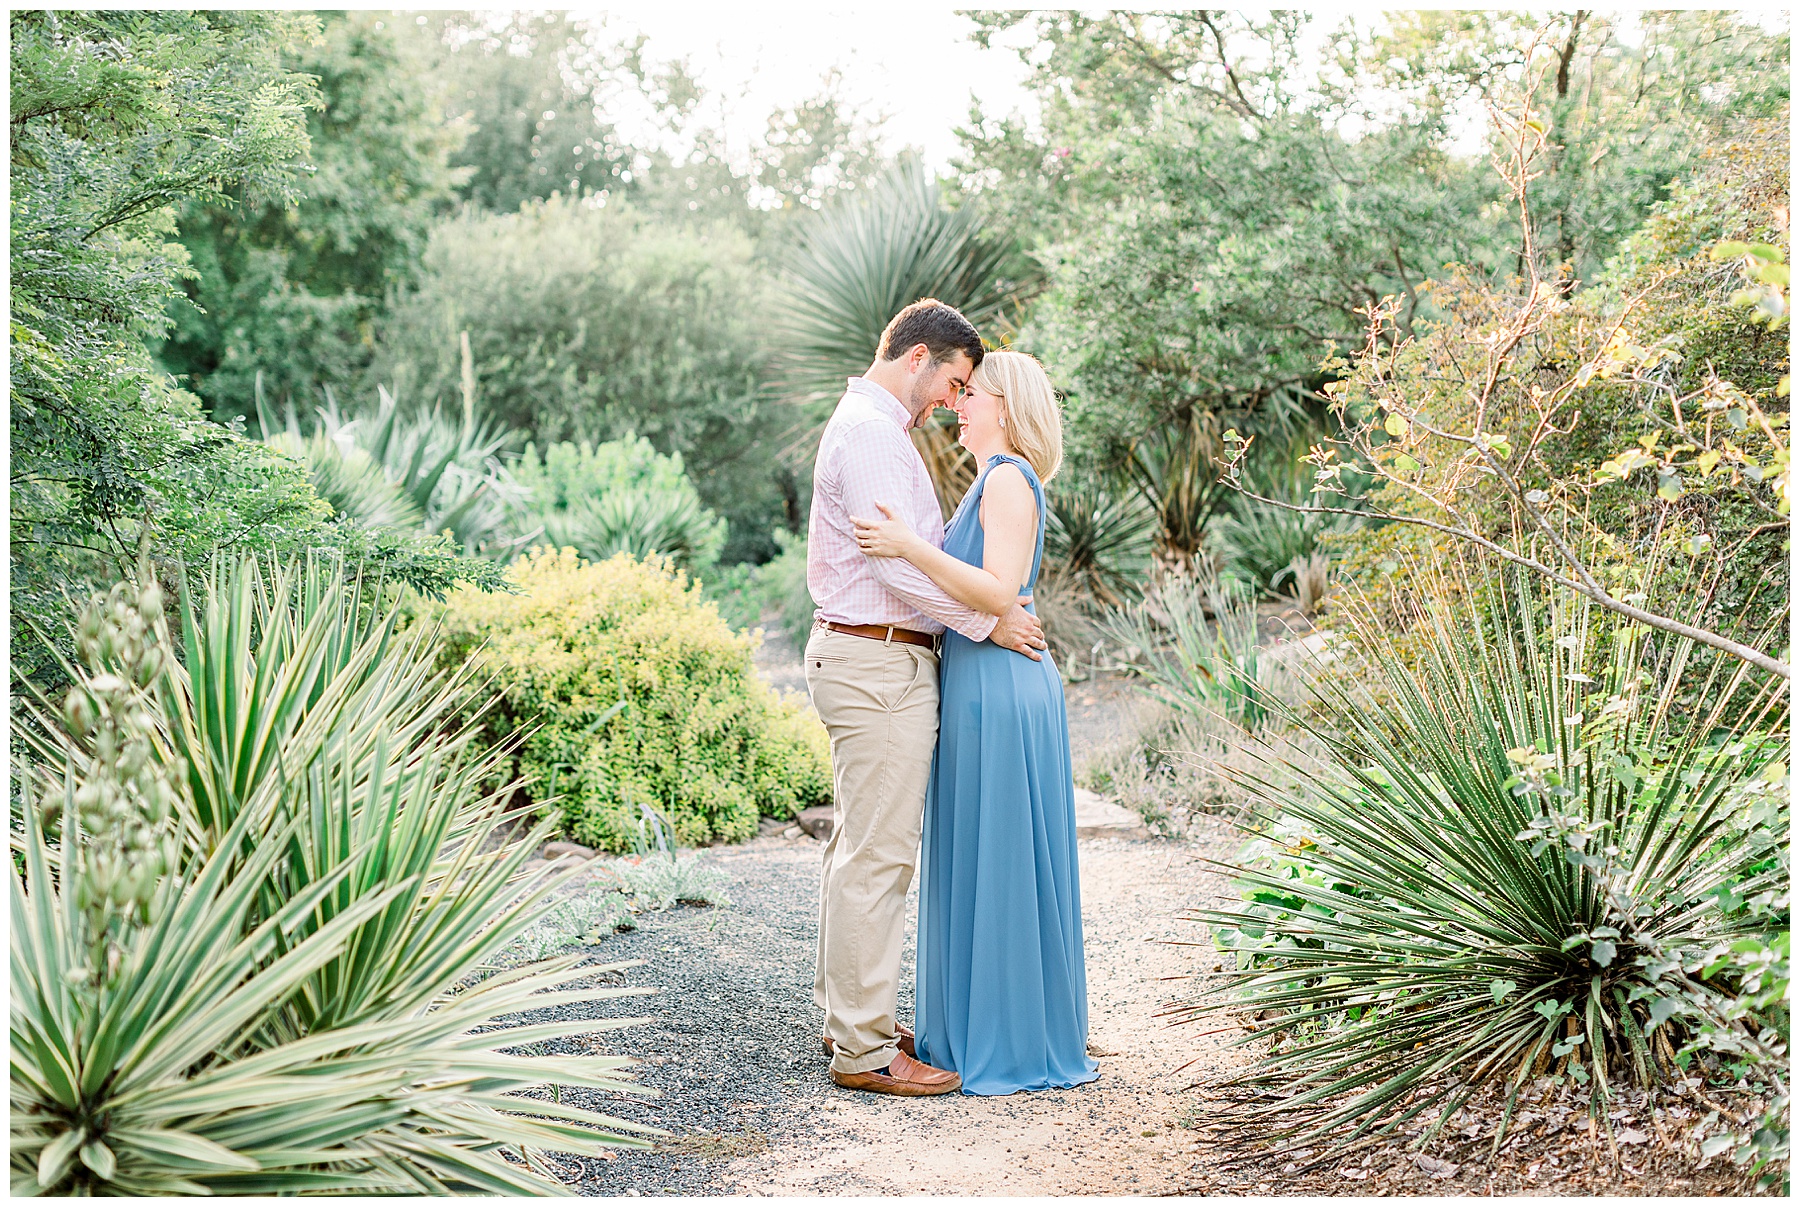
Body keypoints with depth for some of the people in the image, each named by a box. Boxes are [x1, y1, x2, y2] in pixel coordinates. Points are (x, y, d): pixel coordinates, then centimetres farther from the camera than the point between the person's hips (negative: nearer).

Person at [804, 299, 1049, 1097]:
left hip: (859, 653, 11)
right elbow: (900, 564, -21)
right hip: (880, 663, -11)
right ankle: (863, 1048, -2)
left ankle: (848, 1015, 25)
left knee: (858, 845, 16)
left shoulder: (871, 426, 19)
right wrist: (989, 621, -12)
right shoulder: (870, 432, -15)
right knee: (878, 853, -7)